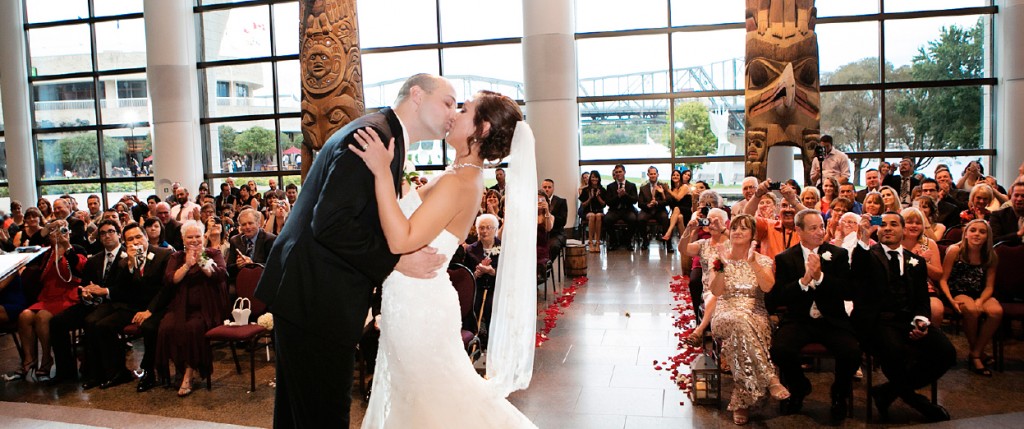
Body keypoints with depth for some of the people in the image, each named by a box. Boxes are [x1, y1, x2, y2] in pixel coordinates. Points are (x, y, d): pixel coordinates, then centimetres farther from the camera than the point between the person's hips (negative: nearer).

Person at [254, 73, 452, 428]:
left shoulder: (388, 137, 16)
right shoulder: (373, 135, -18)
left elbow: (378, 223, 14)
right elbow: (330, 223, -26)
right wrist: (397, 260, -20)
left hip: (307, 296, 11)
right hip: (315, 301, -11)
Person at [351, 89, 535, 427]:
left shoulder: (458, 183, -24)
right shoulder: (465, 176, 7)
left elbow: (401, 240, -33)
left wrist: (382, 173, -34)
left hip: (417, 307, -10)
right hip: (415, 301, 10)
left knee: (428, 401, 9)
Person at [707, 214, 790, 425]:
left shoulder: (763, 260, 12)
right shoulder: (720, 259, 12)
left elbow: (768, 287, -9)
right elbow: (716, 291, -3)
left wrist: (753, 262, -16)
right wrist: (722, 264, -13)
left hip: (756, 315, 0)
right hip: (725, 314, 0)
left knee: (743, 328, -38)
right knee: (740, 322, -39)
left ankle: (741, 401, -34)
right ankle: (770, 379, -38)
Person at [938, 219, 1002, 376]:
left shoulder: (991, 256, 2)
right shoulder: (955, 251, -8)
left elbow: (989, 286, 1)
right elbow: (943, 279, -6)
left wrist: (980, 300, -20)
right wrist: (951, 300, -21)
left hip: (980, 294, 3)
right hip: (958, 292, -3)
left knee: (997, 311, -29)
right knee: (971, 309, -36)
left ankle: (976, 354, -13)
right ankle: (974, 350, -8)